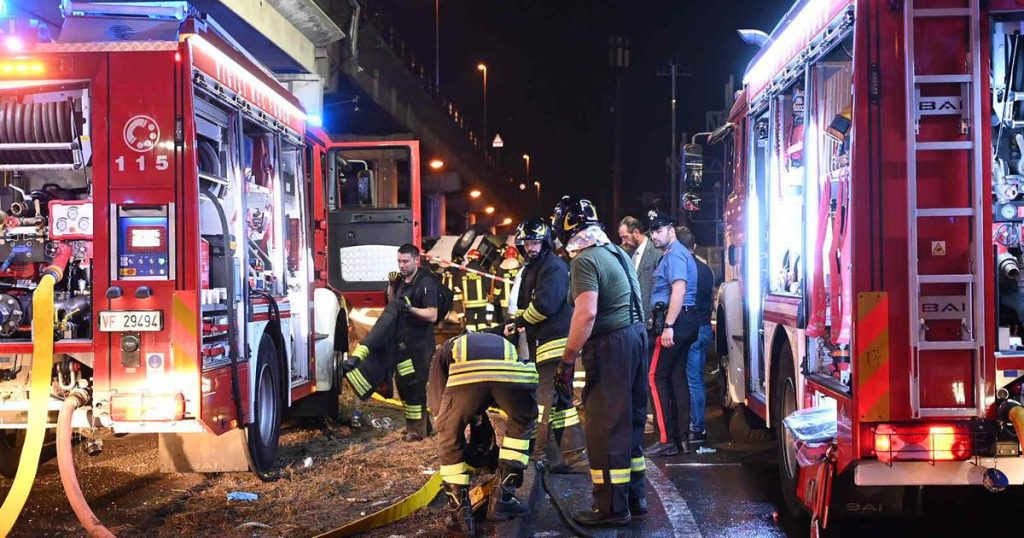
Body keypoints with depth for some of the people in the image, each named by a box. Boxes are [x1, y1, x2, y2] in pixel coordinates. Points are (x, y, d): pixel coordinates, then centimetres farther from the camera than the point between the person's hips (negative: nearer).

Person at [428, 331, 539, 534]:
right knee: (522, 423, 32)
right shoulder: (506, 345, 49)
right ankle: (502, 497, 28)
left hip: (466, 372, -2)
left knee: (450, 436, 23)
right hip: (513, 370, 2)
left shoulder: (443, 352, 43)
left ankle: (460, 511, 20)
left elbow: (438, 406, 31)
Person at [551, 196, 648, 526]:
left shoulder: (585, 261, -15)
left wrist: (567, 361, -22)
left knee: (604, 428, -2)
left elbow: (587, 314, -25)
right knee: (629, 423, 16)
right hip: (636, 336, 10)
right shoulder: (617, 252, 14)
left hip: (610, 345, -9)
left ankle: (611, 508, 3)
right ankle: (635, 498, 24)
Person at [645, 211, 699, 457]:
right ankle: (682, 437, 14)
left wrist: (668, 326, -26)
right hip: (685, 322, 10)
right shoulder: (675, 253, 20)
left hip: (674, 320, -10)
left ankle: (667, 440, -8)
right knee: (677, 377, 11)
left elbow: (679, 289, -22)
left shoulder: (674, 254, -11)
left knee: (658, 377, -8)